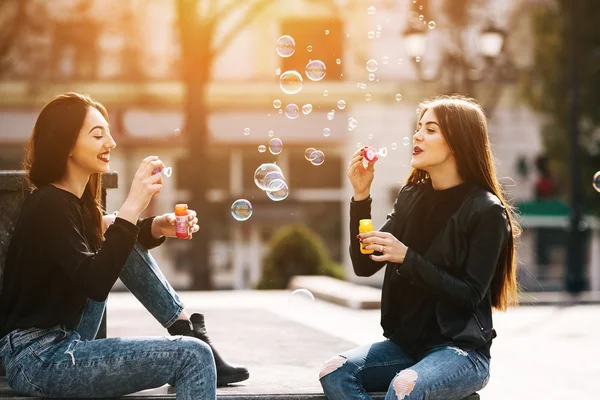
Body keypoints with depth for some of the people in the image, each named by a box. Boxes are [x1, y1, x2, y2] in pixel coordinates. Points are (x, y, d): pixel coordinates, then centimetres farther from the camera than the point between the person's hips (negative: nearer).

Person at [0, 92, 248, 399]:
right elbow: (95, 283, -29)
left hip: (65, 338, 10)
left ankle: (190, 332, 10)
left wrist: (157, 227, 1)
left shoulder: (75, 200, 9)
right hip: (38, 360, -10)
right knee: (192, 356, -18)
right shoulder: (50, 206, -18)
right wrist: (132, 207, -29)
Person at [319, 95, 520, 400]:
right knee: (335, 373, -21)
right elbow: (365, 266, 5)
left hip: (461, 348, -6)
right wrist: (361, 196, -4)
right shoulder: (411, 197, 8)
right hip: (406, 342, 6)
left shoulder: (486, 211, -9)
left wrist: (406, 257, -21)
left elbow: (470, 295, -13)